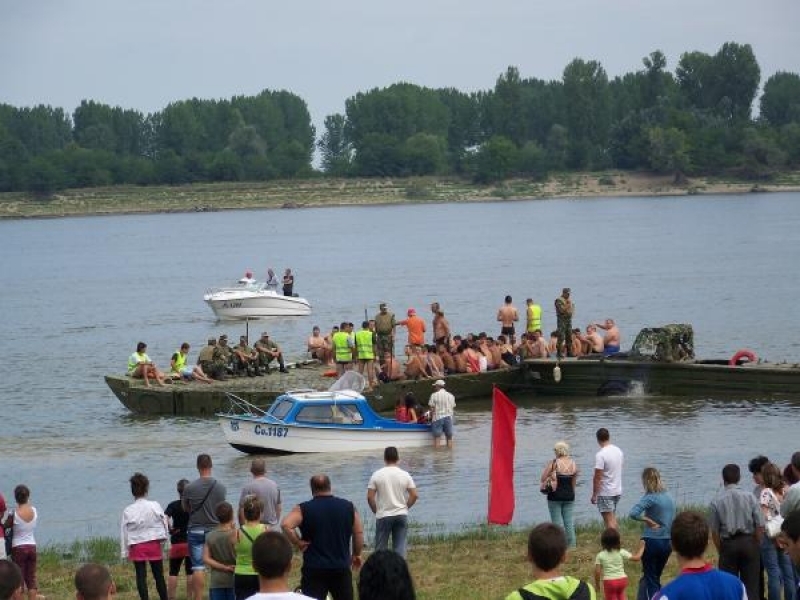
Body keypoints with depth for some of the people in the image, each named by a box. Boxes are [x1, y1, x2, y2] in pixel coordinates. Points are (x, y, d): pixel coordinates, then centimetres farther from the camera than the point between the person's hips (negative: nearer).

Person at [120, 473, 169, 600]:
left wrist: (125, 552, 3)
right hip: (154, 545, 1)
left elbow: (124, 533, -4)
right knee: (159, 575, 9)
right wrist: (162, 538, 15)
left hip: (137, 547, -1)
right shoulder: (155, 506, -7)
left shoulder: (128, 511, -7)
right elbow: (164, 524, -1)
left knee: (141, 576, 2)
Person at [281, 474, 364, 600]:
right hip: (341, 568, 3)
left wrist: (298, 543, -7)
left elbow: (286, 525, -20)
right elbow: (359, 533, 6)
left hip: (314, 570, -3)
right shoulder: (348, 507, 3)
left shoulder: (303, 509, -5)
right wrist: (356, 555, 19)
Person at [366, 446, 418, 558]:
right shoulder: (405, 475, -1)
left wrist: (376, 511, 6)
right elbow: (414, 495, -3)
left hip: (383, 516, -2)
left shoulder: (377, 475, -6)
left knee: (381, 549, 7)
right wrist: (404, 507, 12)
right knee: (400, 548, 5)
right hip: (401, 515, 2)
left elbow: (370, 497, -8)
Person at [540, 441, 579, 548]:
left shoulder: (553, 463, -11)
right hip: (569, 495, 4)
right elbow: (574, 482, 11)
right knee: (569, 520, 10)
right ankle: (572, 543, 11)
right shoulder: (573, 464, 3)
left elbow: (543, 479, -10)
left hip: (555, 496, -4)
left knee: (557, 520, 1)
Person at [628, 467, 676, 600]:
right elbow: (673, 521, 13)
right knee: (655, 578, 19)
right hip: (667, 542, 6)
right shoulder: (669, 497, 7)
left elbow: (633, 514, -28)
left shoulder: (650, 497, -14)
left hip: (651, 541, -6)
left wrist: (649, 521, -16)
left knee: (650, 580, 4)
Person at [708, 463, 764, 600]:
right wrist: (756, 544, 10)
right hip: (749, 542, 1)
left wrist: (721, 550, 10)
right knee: (751, 584, 7)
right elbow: (760, 526, -4)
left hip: (728, 544, -1)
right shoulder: (749, 497, -6)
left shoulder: (716, 501, -7)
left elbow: (714, 531, -2)